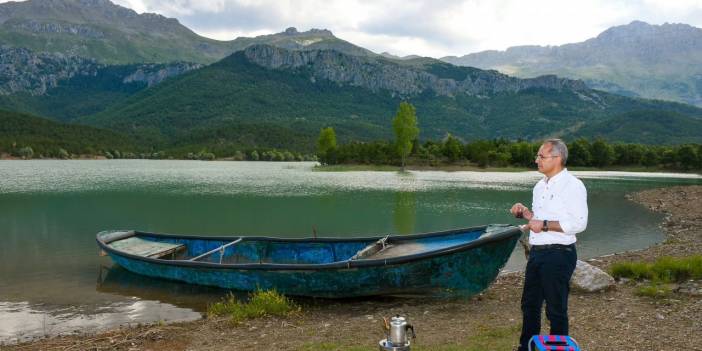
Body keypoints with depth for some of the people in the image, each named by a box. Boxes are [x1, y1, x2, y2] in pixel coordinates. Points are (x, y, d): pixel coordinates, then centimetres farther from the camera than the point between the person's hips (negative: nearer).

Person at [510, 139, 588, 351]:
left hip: (558, 255, -8)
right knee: (530, 304, 16)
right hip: (537, 253, 8)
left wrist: (544, 225, -19)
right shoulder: (540, 186, 14)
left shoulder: (572, 185, -12)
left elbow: (579, 223, -20)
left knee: (556, 309, 3)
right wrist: (525, 213, 5)